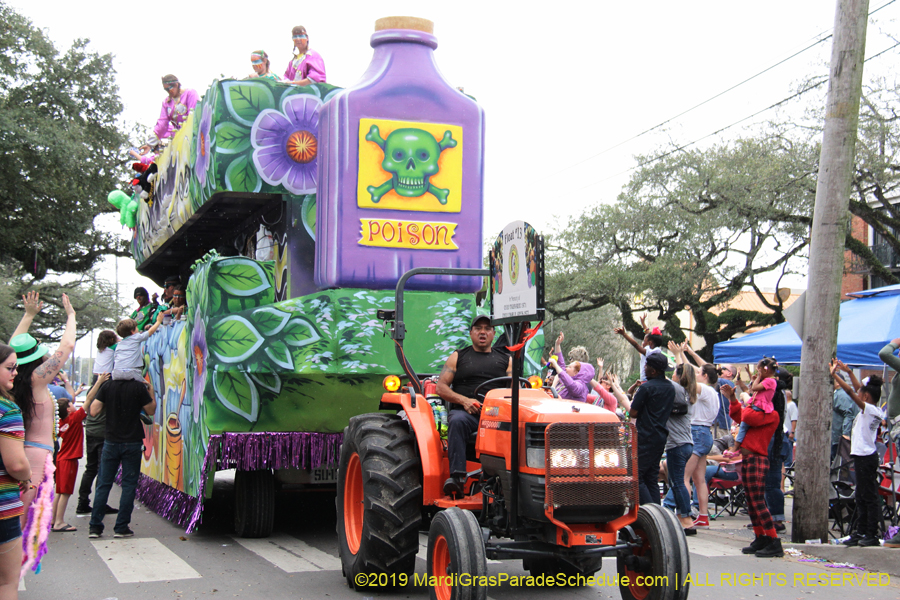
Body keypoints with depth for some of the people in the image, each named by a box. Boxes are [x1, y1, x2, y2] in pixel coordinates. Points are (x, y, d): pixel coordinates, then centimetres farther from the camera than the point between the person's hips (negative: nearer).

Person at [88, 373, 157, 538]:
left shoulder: (107, 386, -2)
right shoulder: (139, 387, -9)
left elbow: (93, 411, -1)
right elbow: (151, 410, 0)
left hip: (111, 442, 2)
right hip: (132, 443, -2)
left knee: (103, 484, 8)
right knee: (129, 485, 4)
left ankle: (95, 527, 7)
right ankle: (121, 527, 4)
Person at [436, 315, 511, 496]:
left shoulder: (506, 359, 22)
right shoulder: (458, 357, 19)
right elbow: (441, 387, 10)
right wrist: (464, 400, -7)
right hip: (465, 411, -1)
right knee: (457, 421, -37)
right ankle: (457, 476, -43)